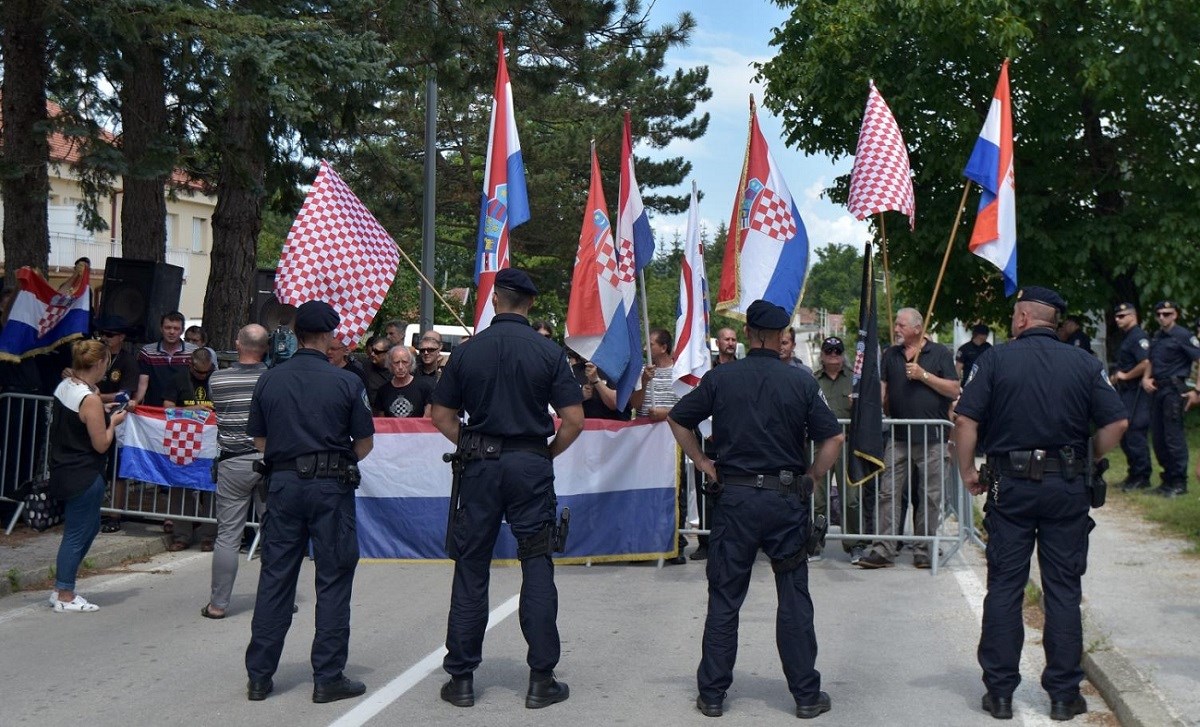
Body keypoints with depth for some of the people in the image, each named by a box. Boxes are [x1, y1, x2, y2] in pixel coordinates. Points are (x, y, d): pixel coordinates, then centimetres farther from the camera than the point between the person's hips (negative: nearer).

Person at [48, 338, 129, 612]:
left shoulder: (64, 386, 4)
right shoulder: (90, 399, -22)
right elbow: (101, 444, -17)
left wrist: (102, 412, 14)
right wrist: (113, 422, -2)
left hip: (63, 471, 10)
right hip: (83, 477, -9)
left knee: (90, 526, 21)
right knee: (76, 535, 2)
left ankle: (61, 588, 26)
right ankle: (65, 597, 12)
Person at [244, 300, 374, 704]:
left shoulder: (269, 380, 3)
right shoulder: (347, 382, -6)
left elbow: (258, 439, 8)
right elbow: (365, 443, -2)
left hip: (283, 484, 3)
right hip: (331, 487, -3)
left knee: (274, 578, 10)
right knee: (333, 580, 4)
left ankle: (259, 675, 16)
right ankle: (328, 678, 8)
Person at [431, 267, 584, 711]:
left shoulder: (467, 352, 2)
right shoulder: (549, 353, -3)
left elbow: (441, 416, 4)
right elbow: (574, 419, -6)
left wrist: (472, 445, 12)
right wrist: (548, 453, 7)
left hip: (480, 463, 1)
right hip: (531, 464, -1)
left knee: (471, 569, 8)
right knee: (537, 567, 4)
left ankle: (461, 677, 13)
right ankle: (542, 680, 6)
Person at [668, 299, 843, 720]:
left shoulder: (721, 378, 0)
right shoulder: (801, 382, -2)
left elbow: (677, 419, 6)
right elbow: (833, 437, -3)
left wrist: (703, 463, 11)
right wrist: (811, 479, 6)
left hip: (735, 497, 0)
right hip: (787, 499, 0)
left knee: (724, 600, 9)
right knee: (794, 599, 9)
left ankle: (712, 695, 14)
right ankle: (806, 695, 16)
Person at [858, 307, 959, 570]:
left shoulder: (939, 353, 2)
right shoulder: (890, 355, 14)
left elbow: (954, 390, -4)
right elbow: (881, 390, 14)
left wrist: (923, 375, -11)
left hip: (932, 439, -3)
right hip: (898, 437, 3)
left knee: (930, 497, 3)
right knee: (888, 492, -1)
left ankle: (924, 551, 12)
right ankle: (883, 550, 1)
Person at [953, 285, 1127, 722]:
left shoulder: (995, 360, -5)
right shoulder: (1084, 363, 0)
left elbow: (966, 421, -11)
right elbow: (1116, 423, -3)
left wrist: (967, 471, 0)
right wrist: (1088, 463, 10)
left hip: (1010, 487, -1)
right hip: (1068, 489, 1)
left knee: (1004, 588, 6)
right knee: (1063, 591, 8)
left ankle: (999, 692, 11)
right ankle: (1064, 694, 15)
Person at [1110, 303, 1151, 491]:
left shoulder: (1138, 337, -12)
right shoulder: (1126, 338, 18)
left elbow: (1146, 364, -24)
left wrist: (1125, 376, -14)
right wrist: (1117, 377, 11)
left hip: (1136, 393, -10)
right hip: (1125, 393, 10)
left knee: (1134, 435, -8)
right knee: (1124, 435, 13)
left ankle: (1142, 477, -3)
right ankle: (1134, 473, 21)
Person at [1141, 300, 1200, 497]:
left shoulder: (1182, 335, -8)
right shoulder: (1156, 337, 15)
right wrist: (1146, 378, 5)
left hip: (1173, 390, -8)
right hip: (1156, 390, 8)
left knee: (1173, 437, -6)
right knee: (1158, 436, 10)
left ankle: (1179, 482, 1)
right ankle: (1168, 478, 21)